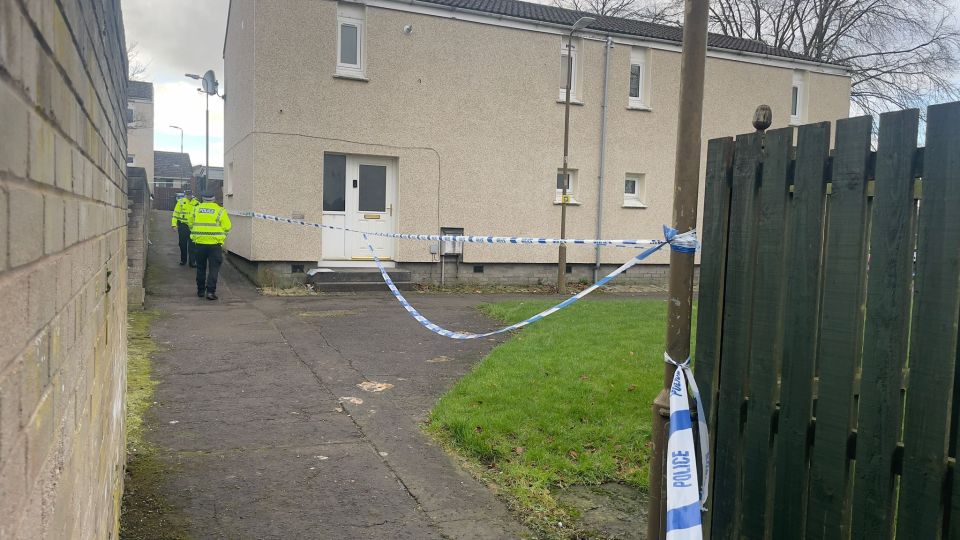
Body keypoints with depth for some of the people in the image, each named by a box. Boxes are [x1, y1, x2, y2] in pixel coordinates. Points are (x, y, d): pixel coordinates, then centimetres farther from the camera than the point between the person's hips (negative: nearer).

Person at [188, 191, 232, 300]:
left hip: (199, 242, 3)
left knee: (201, 267, 16)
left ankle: (200, 290, 23)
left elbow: (190, 223, 14)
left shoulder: (196, 209, 7)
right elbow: (227, 227, -4)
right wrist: (221, 235, 14)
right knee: (214, 268, 1)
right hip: (214, 243, -3)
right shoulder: (220, 210, -2)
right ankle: (210, 291, -8)